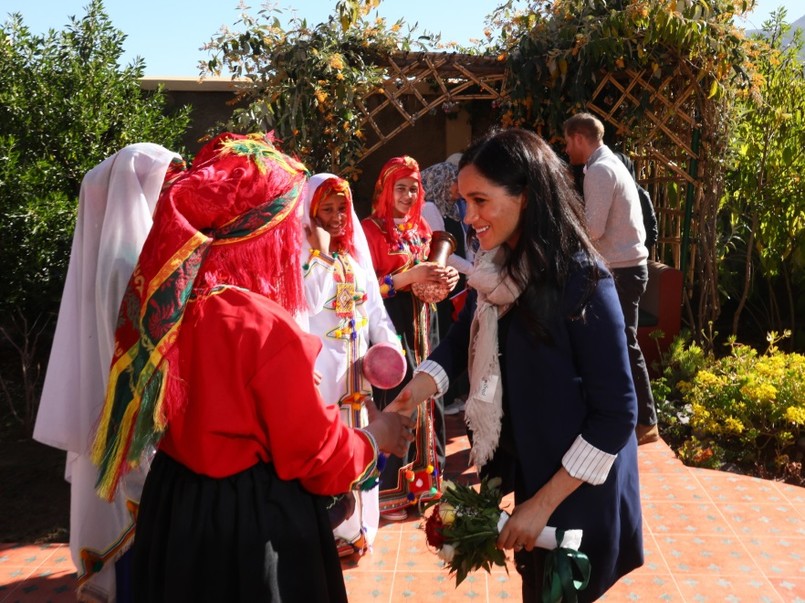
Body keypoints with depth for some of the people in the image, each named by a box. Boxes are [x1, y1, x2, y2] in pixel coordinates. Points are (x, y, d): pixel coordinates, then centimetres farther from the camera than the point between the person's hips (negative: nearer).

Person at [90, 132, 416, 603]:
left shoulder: (157, 303, -5)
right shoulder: (265, 329, -27)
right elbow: (316, 454, -17)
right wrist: (373, 438, 1)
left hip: (172, 506, 7)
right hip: (254, 522, -7)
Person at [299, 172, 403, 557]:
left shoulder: (354, 252, 12)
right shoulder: (301, 251, -8)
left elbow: (373, 302, 12)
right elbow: (309, 302, -23)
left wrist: (389, 343, 3)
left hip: (355, 365, 7)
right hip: (321, 367, -7)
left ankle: (353, 525, 28)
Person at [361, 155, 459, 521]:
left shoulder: (420, 226, 11)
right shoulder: (371, 229, -8)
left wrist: (445, 278, -3)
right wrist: (409, 276, -24)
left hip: (421, 322, 6)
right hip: (391, 325, -6)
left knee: (425, 396, 9)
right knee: (397, 403, -3)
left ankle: (426, 474, 25)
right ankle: (389, 491, 9)